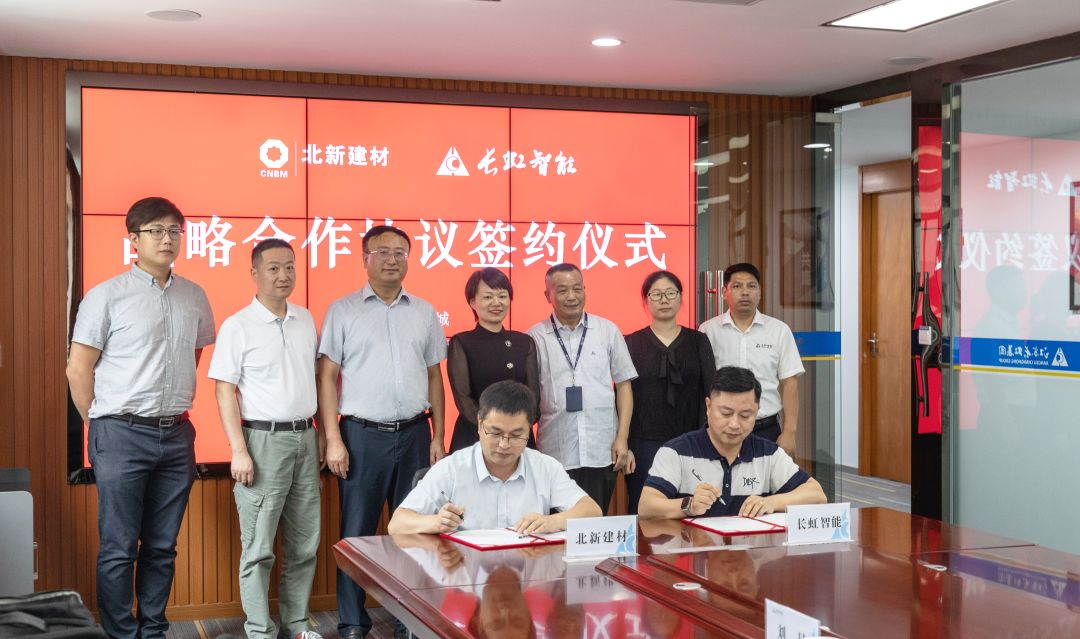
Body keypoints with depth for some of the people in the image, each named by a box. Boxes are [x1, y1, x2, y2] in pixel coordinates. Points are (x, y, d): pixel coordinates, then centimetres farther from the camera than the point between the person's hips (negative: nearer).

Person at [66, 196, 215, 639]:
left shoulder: (194, 297, 9)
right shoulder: (107, 296, -5)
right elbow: (78, 370, -3)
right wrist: (103, 425, 0)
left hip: (176, 435, 4)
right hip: (122, 436, -4)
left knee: (162, 547, 11)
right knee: (119, 549, 0)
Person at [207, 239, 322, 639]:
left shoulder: (306, 320, 10)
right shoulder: (238, 327, -6)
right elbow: (225, 391, -8)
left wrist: (319, 438, 14)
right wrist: (239, 451, -14)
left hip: (304, 438, 6)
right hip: (263, 440, -5)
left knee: (304, 543, 11)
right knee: (259, 546, 0)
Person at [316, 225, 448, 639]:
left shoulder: (424, 312, 10)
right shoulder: (343, 311, 0)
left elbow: (434, 377, 13)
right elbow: (327, 377, -2)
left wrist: (438, 436, 7)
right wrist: (333, 440, -8)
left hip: (414, 434, 3)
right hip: (362, 434, -3)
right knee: (356, 532, 3)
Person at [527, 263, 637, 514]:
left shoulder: (608, 331, 5)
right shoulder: (535, 338, 1)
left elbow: (623, 385, 8)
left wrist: (622, 438, 1)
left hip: (602, 453, 1)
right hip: (555, 454, -1)